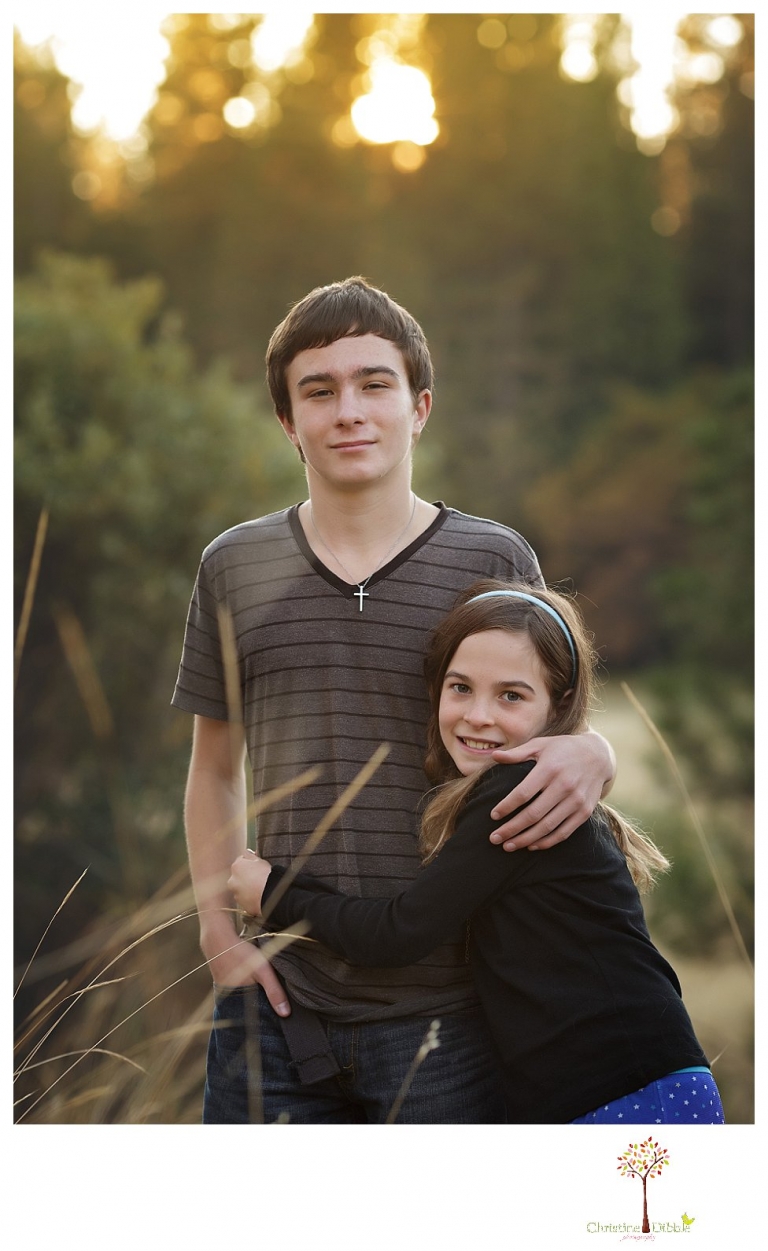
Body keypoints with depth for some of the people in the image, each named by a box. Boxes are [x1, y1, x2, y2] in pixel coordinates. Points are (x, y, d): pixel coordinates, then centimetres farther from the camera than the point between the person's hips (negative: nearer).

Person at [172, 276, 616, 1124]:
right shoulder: (234, 567, 8)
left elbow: (552, 740, 10)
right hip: (275, 1000, 2)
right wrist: (218, 924, 3)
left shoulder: (494, 562, 2)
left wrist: (593, 757, -14)